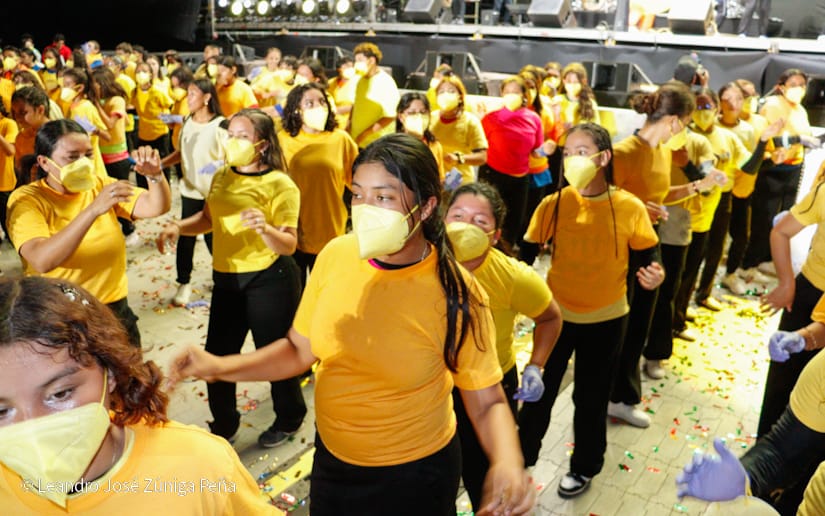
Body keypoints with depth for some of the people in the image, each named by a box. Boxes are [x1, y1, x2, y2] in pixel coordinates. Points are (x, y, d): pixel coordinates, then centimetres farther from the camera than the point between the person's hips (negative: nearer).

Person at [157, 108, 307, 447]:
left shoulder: (280, 185, -14)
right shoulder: (222, 177, 4)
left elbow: (289, 245, -20)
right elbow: (208, 218, 17)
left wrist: (264, 228, -39)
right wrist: (177, 227, -2)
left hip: (269, 279, -6)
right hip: (227, 279, 6)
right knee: (217, 355, 11)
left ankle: (289, 419, 36)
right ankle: (224, 424, 35)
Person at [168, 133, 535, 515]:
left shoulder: (454, 293, -22)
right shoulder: (336, 255, -14)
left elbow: (487, 401, -13)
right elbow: (301, 349, -1)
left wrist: (507, 463, -32)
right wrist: (220, 367, -12)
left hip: (416, 473, -3)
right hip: (331, 459, 4)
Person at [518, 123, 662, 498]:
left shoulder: (630, 207, -12)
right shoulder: (553, 204, -10)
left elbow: (647, 257, -2)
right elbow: (527, 252, -3)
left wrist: (653, 275, -23)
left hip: (605, 319, 0)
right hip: (555, 313, 1)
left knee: (591, 397, 15)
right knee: (539, 389, 13)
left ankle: (584, 467, 38)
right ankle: (521, 454, 36)